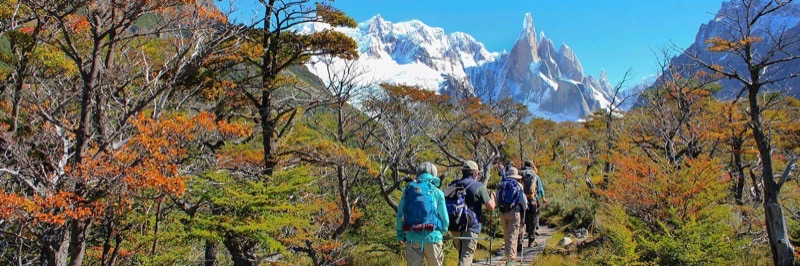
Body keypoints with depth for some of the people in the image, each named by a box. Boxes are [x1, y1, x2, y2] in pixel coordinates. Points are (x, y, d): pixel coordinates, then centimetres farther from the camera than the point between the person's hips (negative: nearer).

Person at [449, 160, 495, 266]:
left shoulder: (453, 185, 8)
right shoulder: (478, 186, -9)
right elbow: (490, 207, -9)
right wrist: (492, 197, 10)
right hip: (470, 227, -6)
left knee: (462, 255, 23)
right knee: (466, 257, -4)